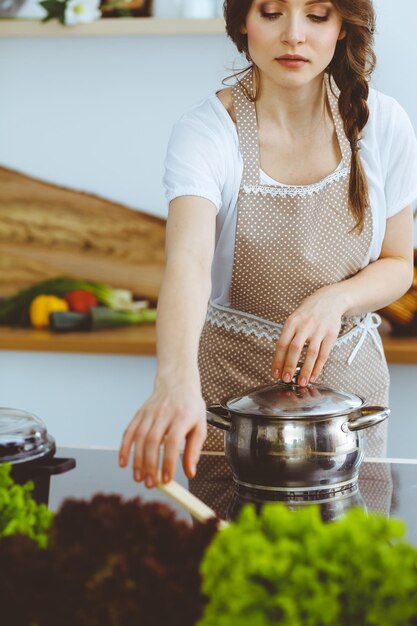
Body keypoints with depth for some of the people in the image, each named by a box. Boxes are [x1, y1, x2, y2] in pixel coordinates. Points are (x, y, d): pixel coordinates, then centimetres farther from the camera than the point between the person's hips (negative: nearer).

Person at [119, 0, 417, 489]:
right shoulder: (205, 132, -18)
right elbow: (188, 261, -35)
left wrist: (337, 299, -20)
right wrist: (176, 381, -53)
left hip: (349, 377, 2)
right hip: (233, 386, -2)